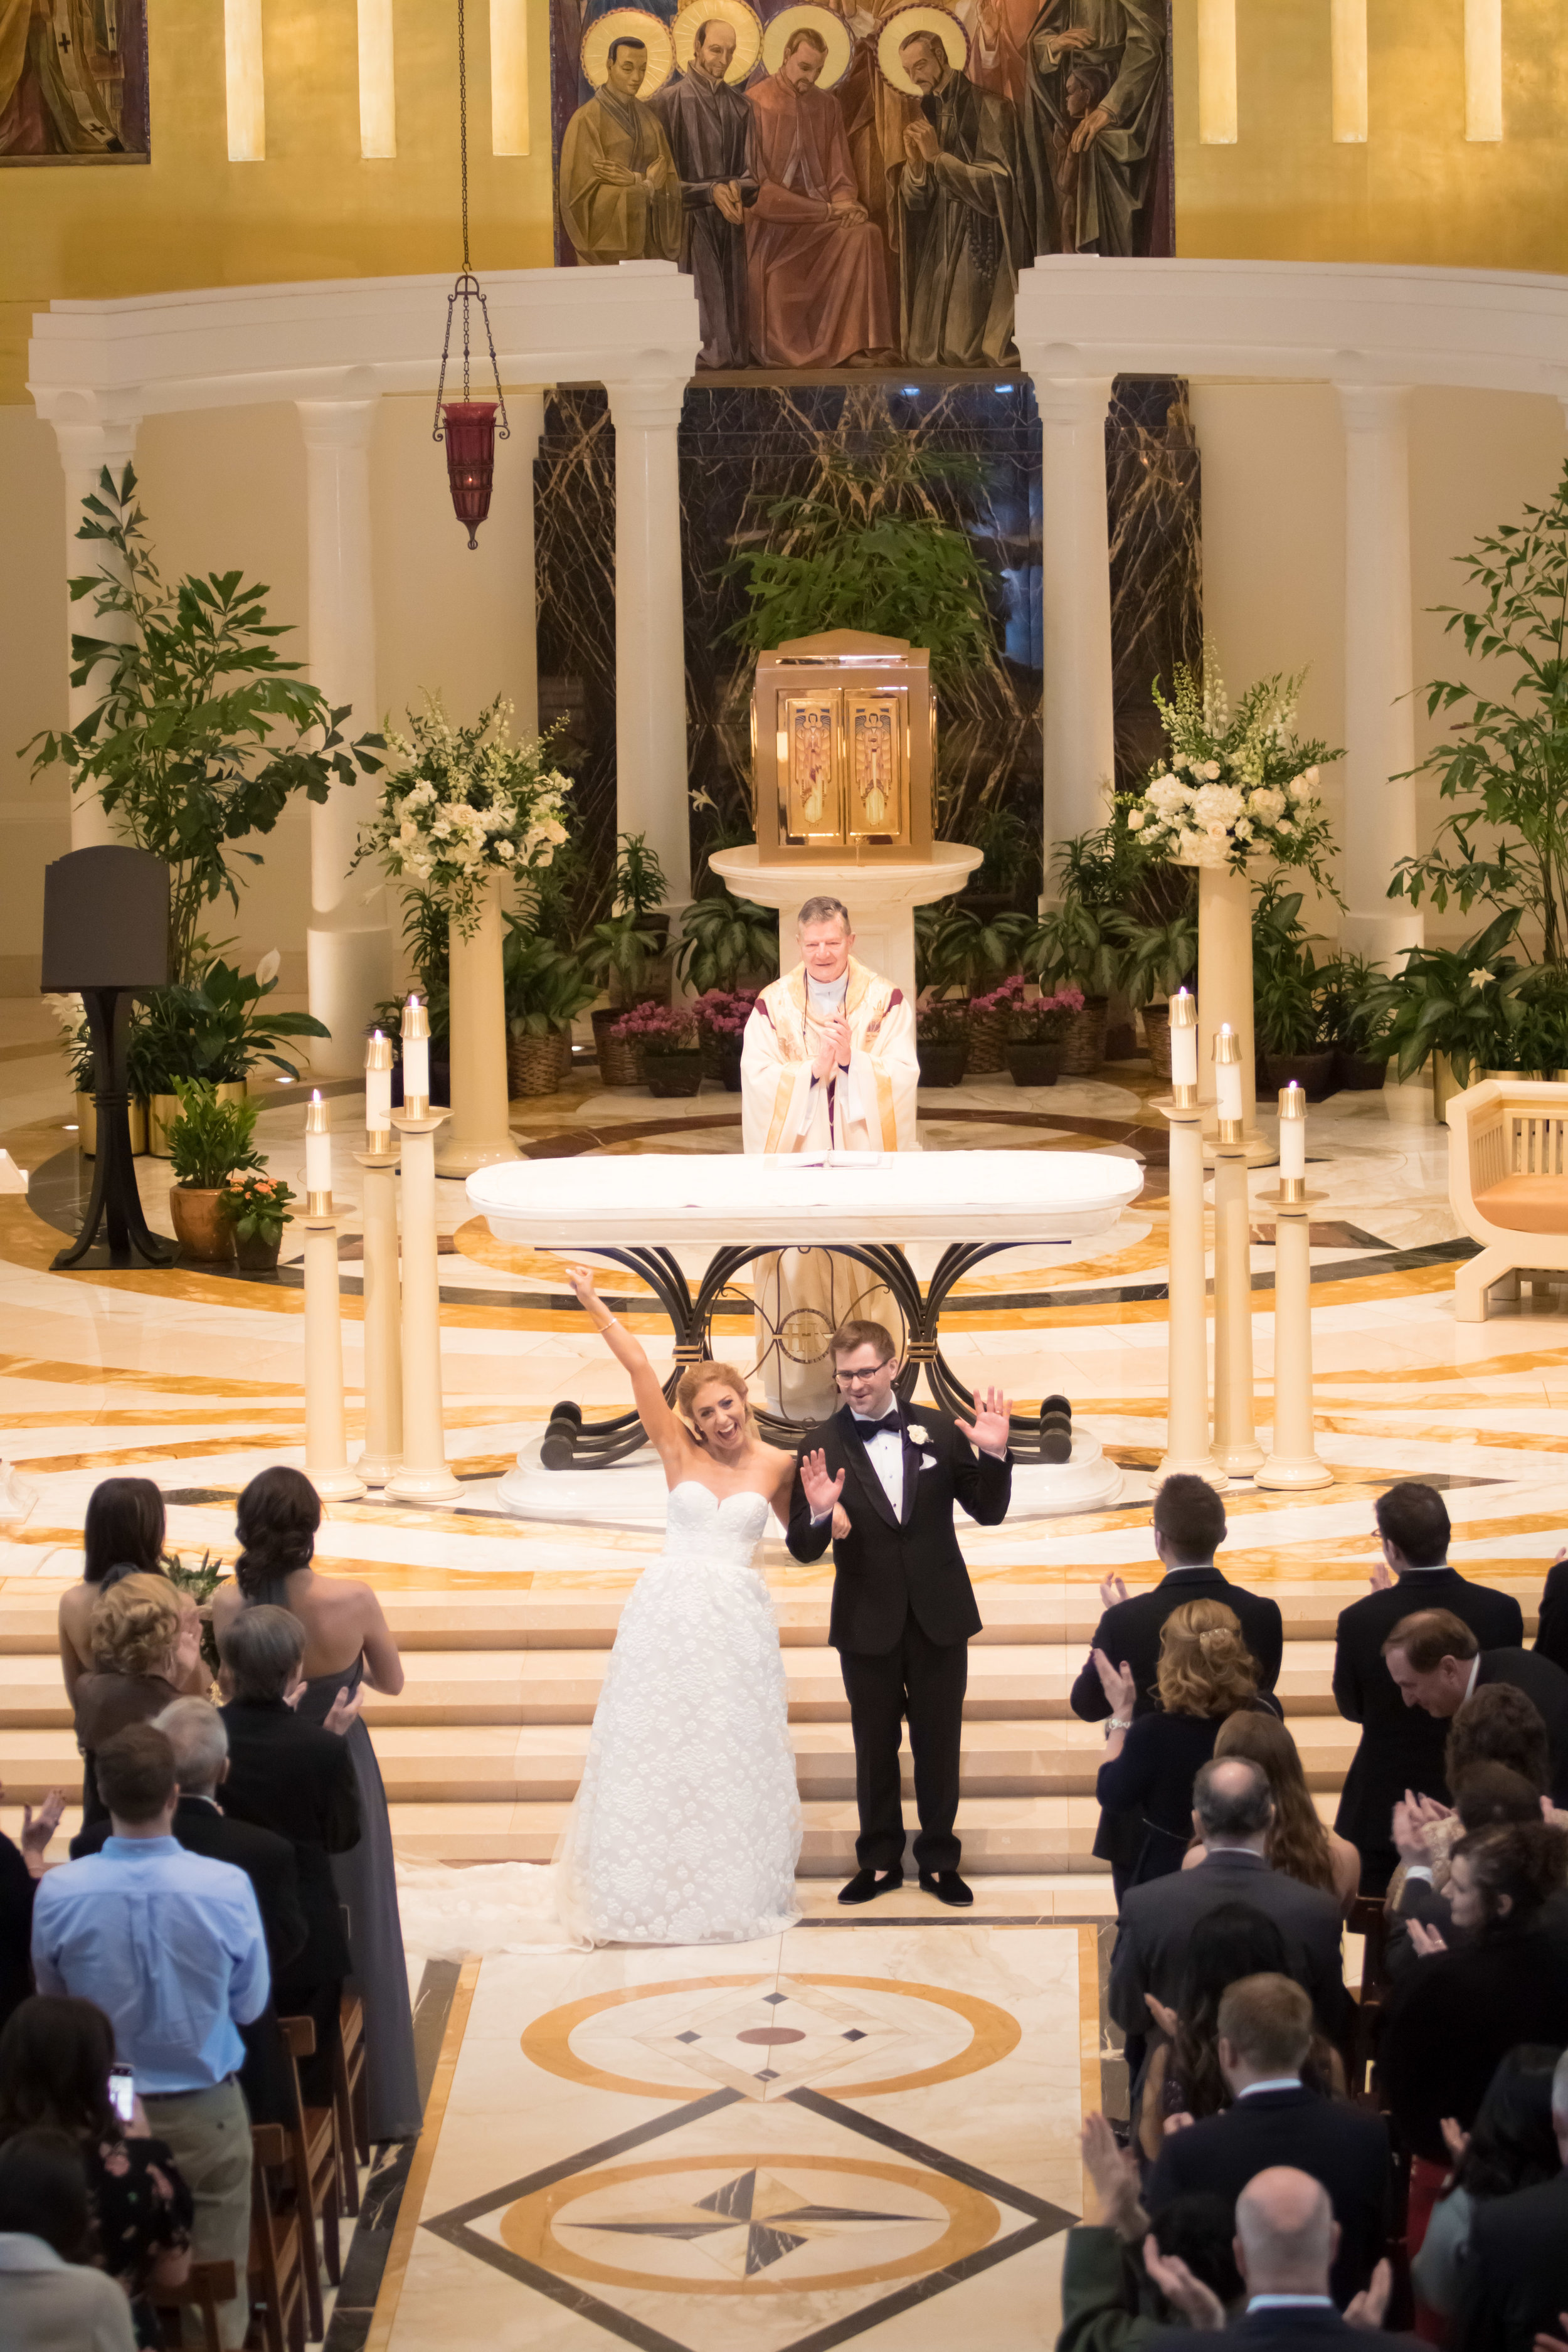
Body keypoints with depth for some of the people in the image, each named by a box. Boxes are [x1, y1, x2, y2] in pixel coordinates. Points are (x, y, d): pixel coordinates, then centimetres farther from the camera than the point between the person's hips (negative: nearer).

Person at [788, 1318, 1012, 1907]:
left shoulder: (939, 1433, -2)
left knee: (939, 1746, 11)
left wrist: (994, 1455, -17)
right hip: (868, 1624, -1)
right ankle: (880, 1862, 26)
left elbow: (988, 1512, 1)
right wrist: (819, 1514, -30)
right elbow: (804, 1550, -8)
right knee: (875, 1748, 12)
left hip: (939, 1617, 1)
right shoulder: (823, 1448, -7)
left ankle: (939, 1862, 24)